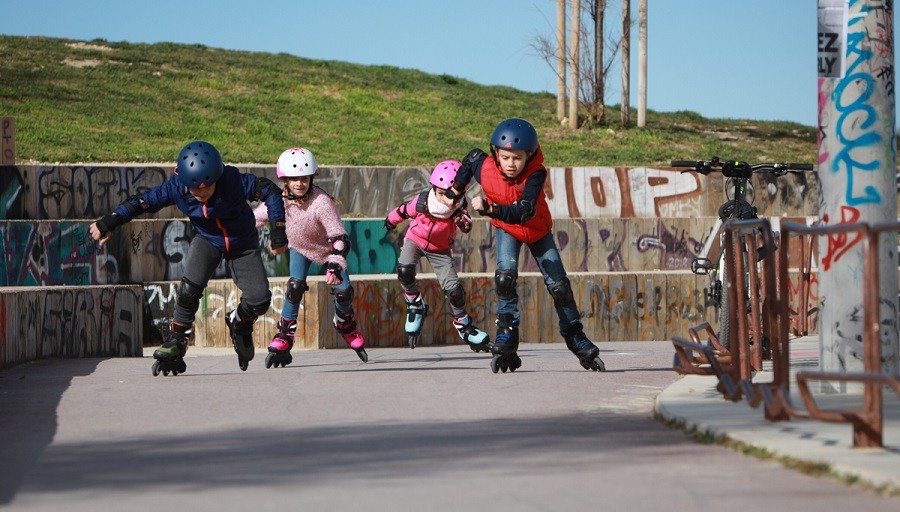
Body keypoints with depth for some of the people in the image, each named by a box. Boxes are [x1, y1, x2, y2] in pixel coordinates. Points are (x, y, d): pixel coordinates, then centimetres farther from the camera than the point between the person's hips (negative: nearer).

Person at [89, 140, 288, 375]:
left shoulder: (234, 181, -33)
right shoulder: (176, 187, -25)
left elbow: (269, 191, -23)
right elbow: (143, 201, -16)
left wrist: (278, 232, -23)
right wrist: (108, 223, -19)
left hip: (243, 243, -1)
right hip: (207, 240, 1)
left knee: (259, 299, -12)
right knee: (189, 288, -24)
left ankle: (240, 324, 23)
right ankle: (177, 342, -8)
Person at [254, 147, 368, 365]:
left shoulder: (321, 202, -37)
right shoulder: (279, 200, -28)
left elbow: (340, 238, -37)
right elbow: (253, 220, -10)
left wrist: (335, 267, -48)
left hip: (327, 248, -1)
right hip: (300, 247, 1)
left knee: (343, 291, -8)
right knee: (295, 287, -19)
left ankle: (346, 325, 26)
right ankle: (283, 340, -9)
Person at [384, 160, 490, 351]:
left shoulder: (459, 209, -29)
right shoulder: (422, 201, -28)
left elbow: (467, 225, -46)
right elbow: (403, 210, -7)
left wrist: (463, 221, -70)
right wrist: (391, 220, 12)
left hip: (439, 249, 0)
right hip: (415, 240, 0)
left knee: (453, 288, -9)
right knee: (404, 270, -28)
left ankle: (463, 324, 15)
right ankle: (415, 305, -1)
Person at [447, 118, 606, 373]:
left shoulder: (535, 174, -37)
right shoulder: (485, 168, -29)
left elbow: (524, 213, -50)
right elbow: (473, 157, -3)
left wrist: (490, 209, -61)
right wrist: (457, 187, 2)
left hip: (537, 230, -1)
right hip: (506, 230, 1)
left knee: (559, 285, 0)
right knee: (505, 275, -24)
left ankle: (576, 338, 18)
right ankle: (506, 336, -17)